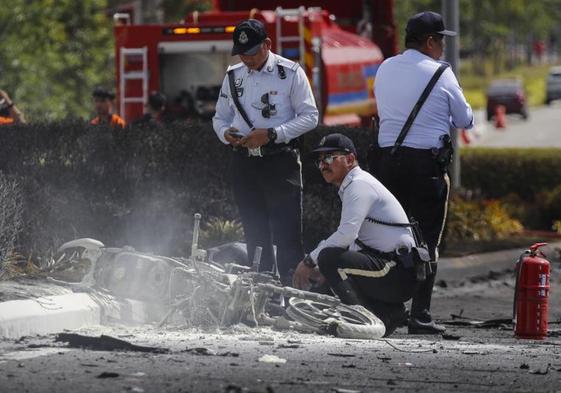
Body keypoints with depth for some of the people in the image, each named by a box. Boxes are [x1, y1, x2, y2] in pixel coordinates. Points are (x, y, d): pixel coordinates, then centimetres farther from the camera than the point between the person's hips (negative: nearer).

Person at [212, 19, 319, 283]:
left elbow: (309, 117, -5)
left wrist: (272, 134, -16)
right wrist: (225, 133, -5)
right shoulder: (234, 76, 12)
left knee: (287, 235, -10)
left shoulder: (290, 73, -3)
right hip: (244, 161, 5)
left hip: (281, 162, -5)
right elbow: (220, 118, 19)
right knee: (255, 234, 9)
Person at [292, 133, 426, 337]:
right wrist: (325, 271, 11)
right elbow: (352, 243, 25)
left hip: (399, 273, -10)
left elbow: (347, 234, -23)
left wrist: (310, 260, -15)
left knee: (328, 257, -22)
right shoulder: (352, 186, 23)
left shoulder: (359, 185, -9)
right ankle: (390, 312, 10)